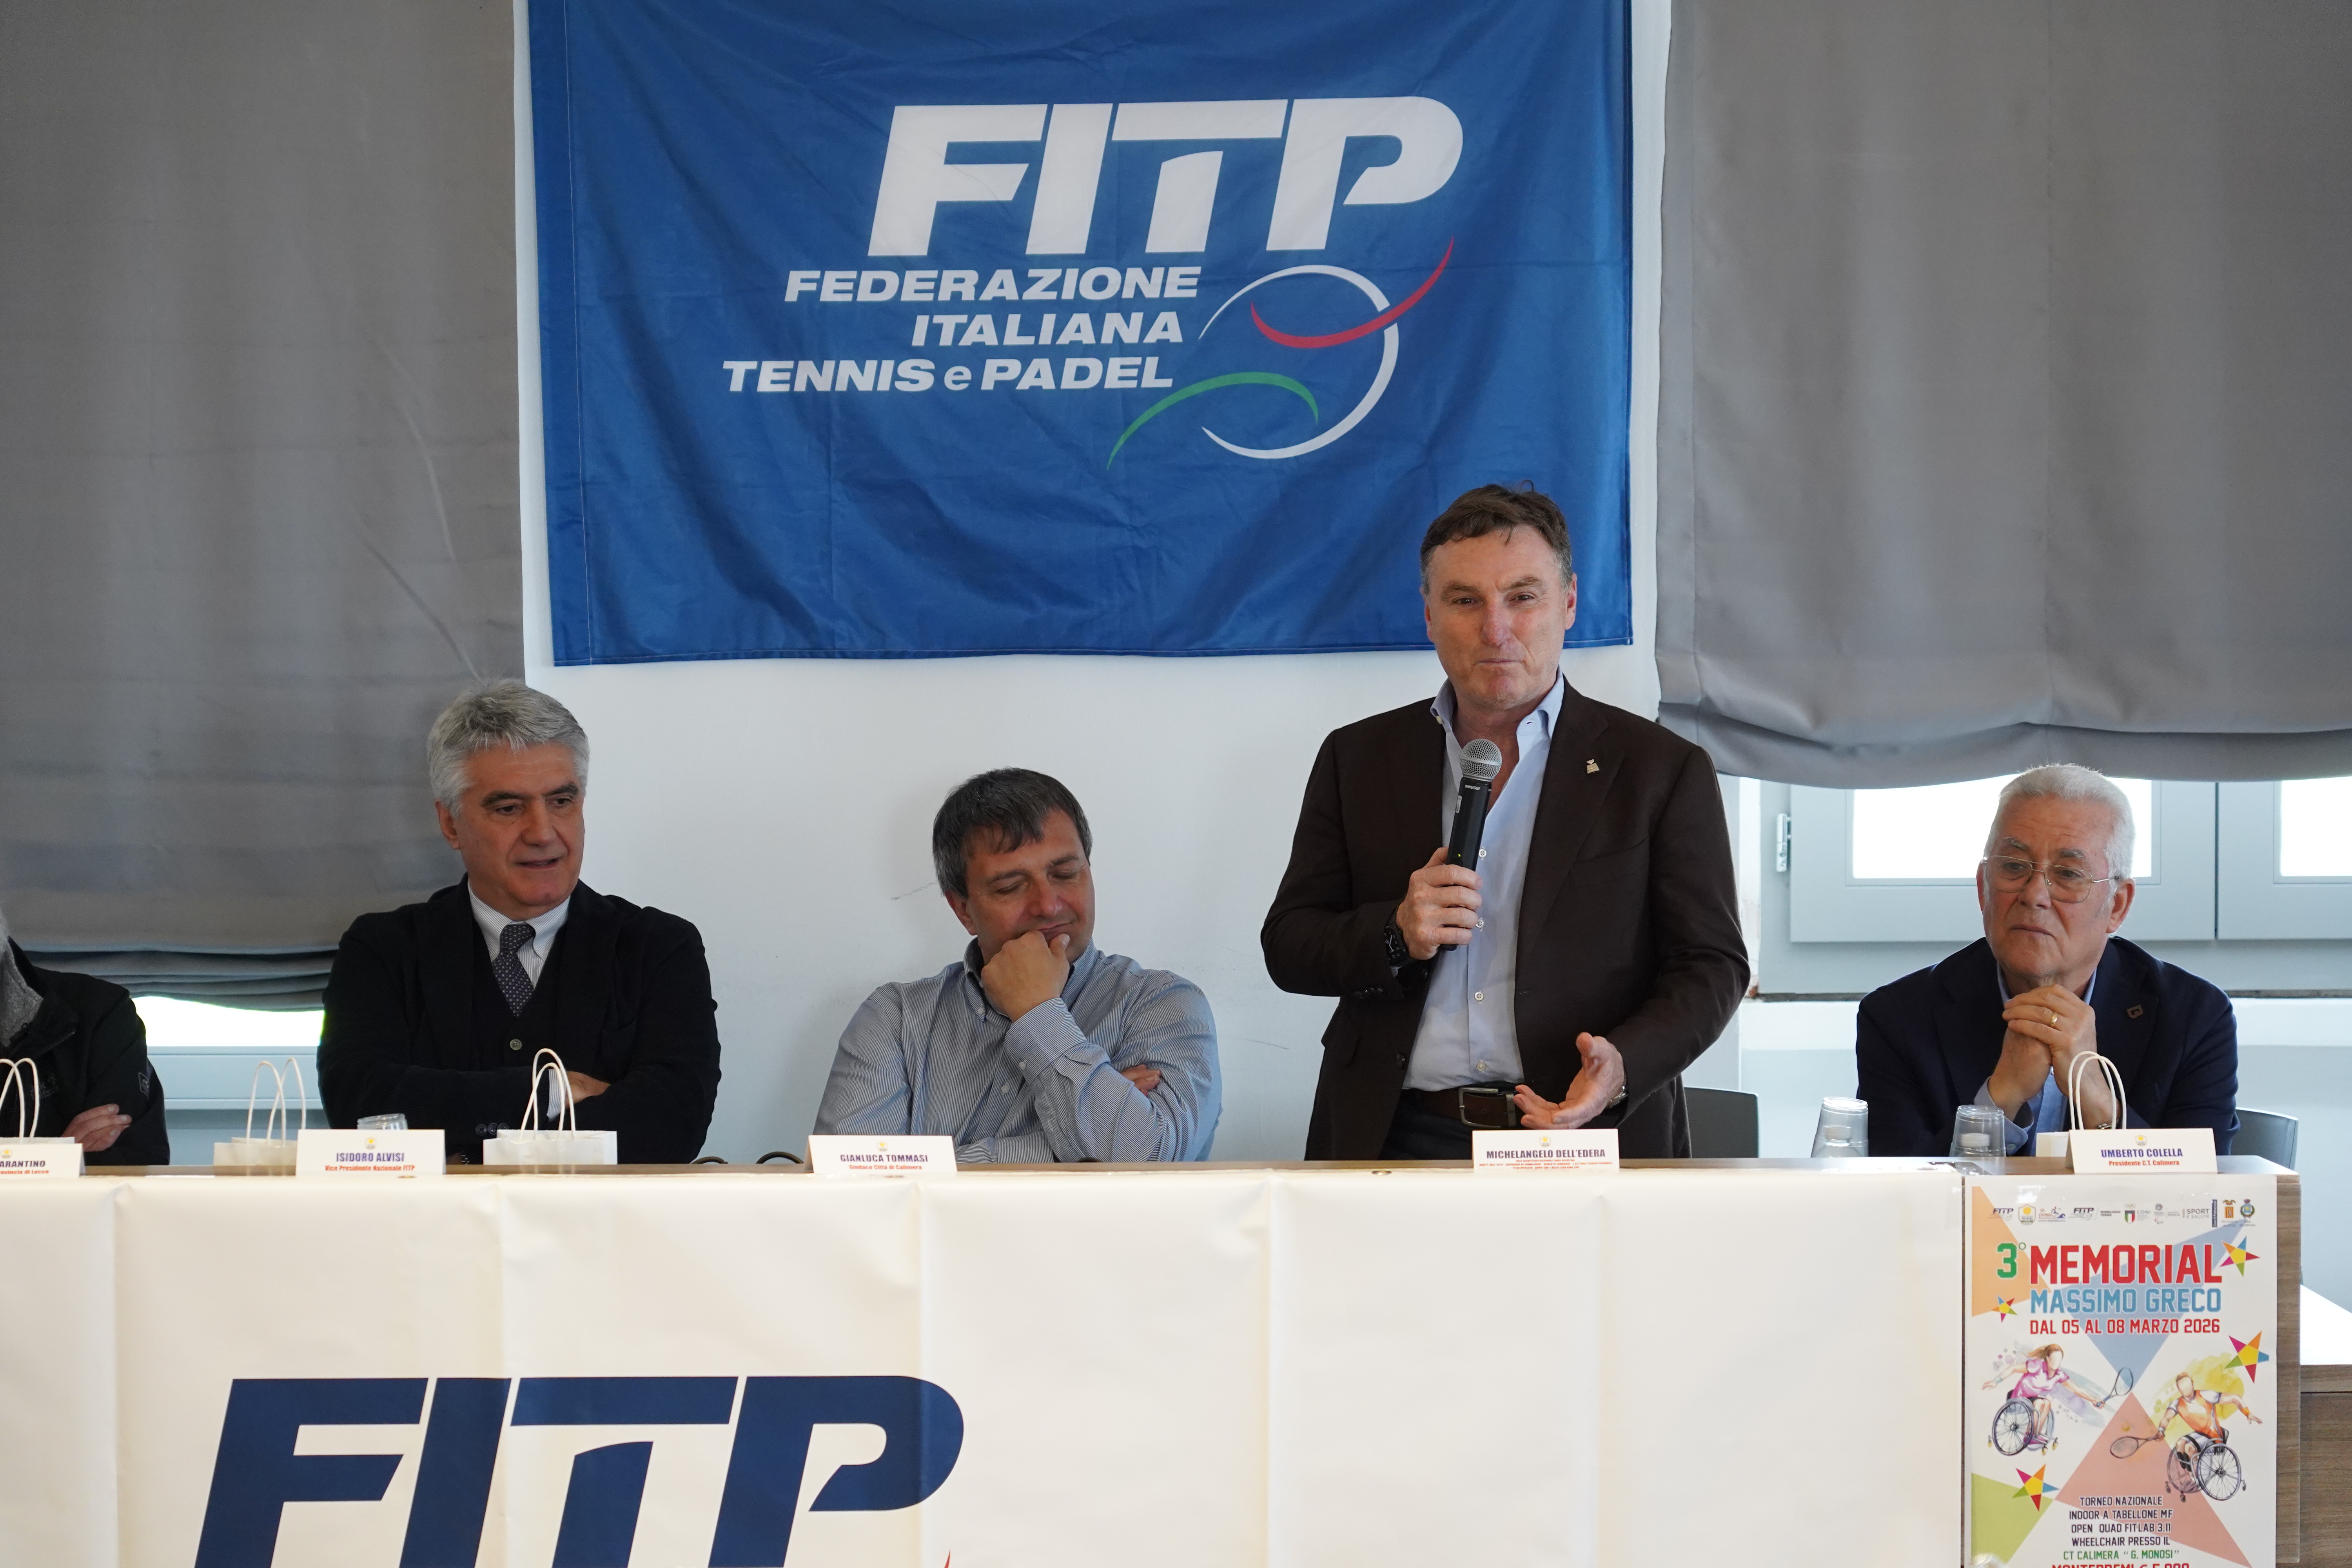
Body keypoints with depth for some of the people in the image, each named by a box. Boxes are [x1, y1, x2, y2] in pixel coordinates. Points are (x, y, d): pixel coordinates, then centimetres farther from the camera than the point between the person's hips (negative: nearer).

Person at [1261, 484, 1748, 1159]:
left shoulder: (1662, 770, 7)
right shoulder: (1358, 760, 14)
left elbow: (1711, 966, 6)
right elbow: (1287, 947, 14)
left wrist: (1624, 1066, -13)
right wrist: (1396, 935, -7)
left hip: (1586, 1139, -1)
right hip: (1400, 1141, 1)